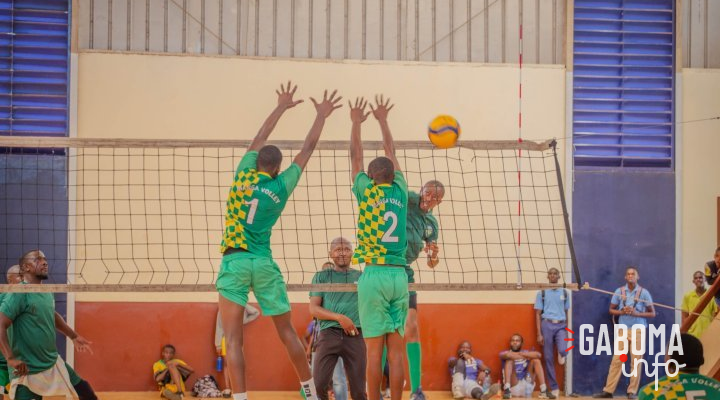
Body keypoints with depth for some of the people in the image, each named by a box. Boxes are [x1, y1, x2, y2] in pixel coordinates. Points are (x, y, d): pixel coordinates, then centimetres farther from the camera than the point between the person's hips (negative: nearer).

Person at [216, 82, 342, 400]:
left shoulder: (243, 175, 5)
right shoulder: (281, 186, 6)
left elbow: (259, 139, 21)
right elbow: (307, 149, 17)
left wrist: (281, 107, 33)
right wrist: (321, 115, 29)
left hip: (234, 262, -1)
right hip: (264, 263, 1)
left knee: (233, 339, -5)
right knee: (287, 332, 14)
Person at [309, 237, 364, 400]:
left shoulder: (361, 277, 16)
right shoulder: (321, 276, 12)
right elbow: (313, 309, 2)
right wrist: (339, 317, -11)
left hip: (356, 336, 1)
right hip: (329, 333, -1)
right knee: (318, 384, -15)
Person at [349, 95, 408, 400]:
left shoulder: (367, 192, 0)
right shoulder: (400, 191, 8)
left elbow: (355, 157, 14)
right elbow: (391, 155, 22)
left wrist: (356, 122, 26)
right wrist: (383, 120, 34)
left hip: (374, 274, -3)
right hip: (399, 275, 3)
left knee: (374, 347, -4)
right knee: (396, 348, 2)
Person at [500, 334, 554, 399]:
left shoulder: (526, 352, 18)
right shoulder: (505, 352, 11)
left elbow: (538, 355, -6)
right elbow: (508, 355, -17)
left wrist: (522, 354, -10)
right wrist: (526, 357, -7)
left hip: (527, 387, 3)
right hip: (513, 387, -3)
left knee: (536, 360, -9)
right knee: (510, 359, -19)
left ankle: (543, 390, -23)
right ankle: (507, 389, -37)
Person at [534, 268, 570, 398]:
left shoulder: (565, 293, 11)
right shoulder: (542, 293, 5)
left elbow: (566, 313, 16)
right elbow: (538, 314, 3)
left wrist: (567, 331, 14)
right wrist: (539, 334, -4)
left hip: (561, 325, 1)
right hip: (547, 325, -1)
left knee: (563, 350, -27)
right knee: (548, 358, 0)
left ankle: (561, 355, 12)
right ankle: (554, 388, 8)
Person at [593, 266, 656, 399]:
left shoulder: (643, 292, -2)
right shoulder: (619, 291, 4)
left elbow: (652, 313, 1)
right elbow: (611, 310, 11)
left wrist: (636, 313, -14)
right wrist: (622, 312, -10)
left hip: (638, 330, -2)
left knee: (636, 361, 0)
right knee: (616, 360, 1)